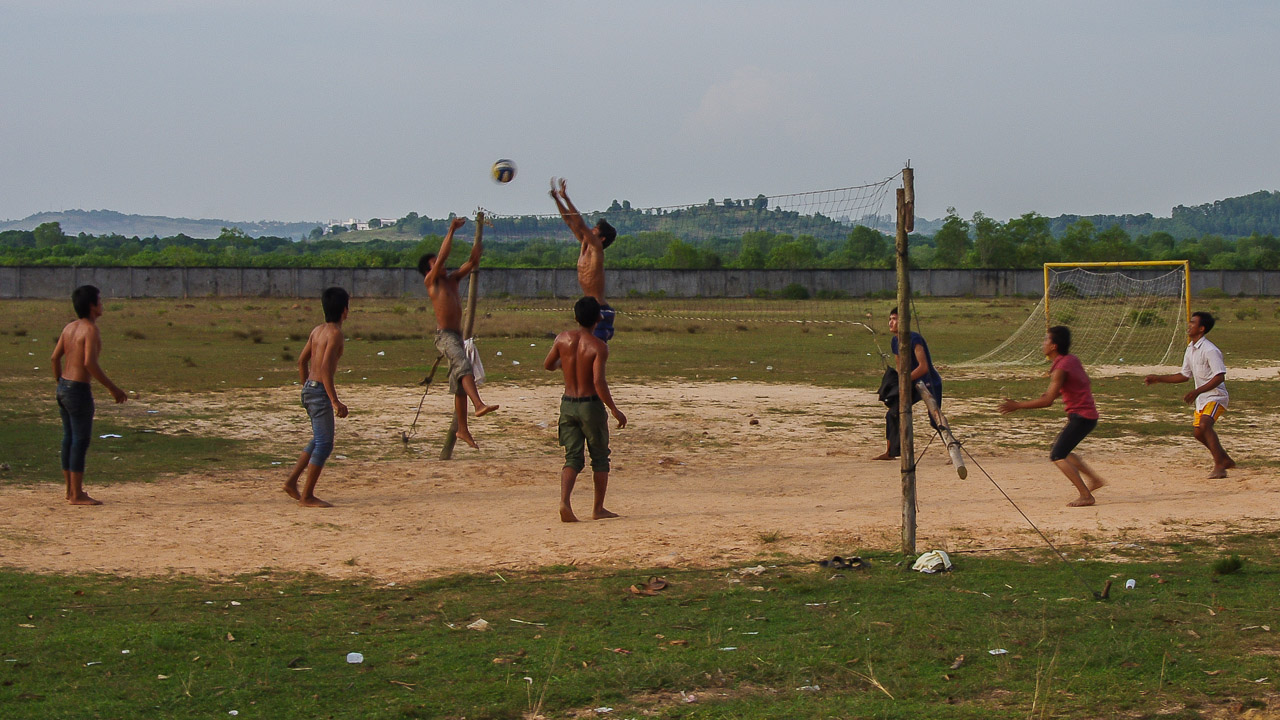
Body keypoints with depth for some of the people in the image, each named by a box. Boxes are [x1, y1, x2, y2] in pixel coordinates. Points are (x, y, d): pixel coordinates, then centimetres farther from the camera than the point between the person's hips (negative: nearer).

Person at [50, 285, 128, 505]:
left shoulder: (70, 327, 9)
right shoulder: (91, 330, -15)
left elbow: (55, 357, 12)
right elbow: (90, 363, -25)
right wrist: (113, 388, -19)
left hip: (63, 388, 9)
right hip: (79, 390, -9)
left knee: (69, 439, 15)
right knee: (81, 440, -4)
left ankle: (71, 489, 22)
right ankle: (77, 495, -1)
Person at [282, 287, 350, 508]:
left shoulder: (317, 330, 11)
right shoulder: (335, 333, -14)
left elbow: (302, 361, 17)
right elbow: (326, 367, -23)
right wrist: (335, 401, -24)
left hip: (309, 389, 9)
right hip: (320, 391, -9)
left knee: (319, 440, 21)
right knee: (324, 444, -3)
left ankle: (291, 482, 21)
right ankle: (307, 496, -1)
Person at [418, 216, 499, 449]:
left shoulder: (452, 279, 19)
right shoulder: (431, 281, -1)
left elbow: (472, 262, 16)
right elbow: (443, 256, -12)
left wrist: (478, 238, 8)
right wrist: (451, 230, -11)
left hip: (456, 335, 8)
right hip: (444, 335, -8)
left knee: (460, 386, 11)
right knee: (464, 364, -32)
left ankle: (462, 429, 17)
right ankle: (479, 404, -51)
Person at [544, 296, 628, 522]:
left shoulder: (563, 338, -1)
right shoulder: (599, 346, -14)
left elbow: (548, 365, 13)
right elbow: (599, 382, -22)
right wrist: (615, 410, -15)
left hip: (567, 404, 4)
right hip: (591, 404, -4)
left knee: (573, 457, 7)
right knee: (600, 457, 13)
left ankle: (564, 501, -16)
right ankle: (598, 508, 17)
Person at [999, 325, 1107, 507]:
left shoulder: (1060, 369, -19)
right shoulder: (1072, 360, 8)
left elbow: (1047, 401, -23)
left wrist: (1017, 406, -19)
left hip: (1081, 417, -10)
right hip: (1088, 415, 10)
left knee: (1057, 456, -9)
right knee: (1062, 451, 22)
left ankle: (1086, 496, -12)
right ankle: (1095, 479, 23)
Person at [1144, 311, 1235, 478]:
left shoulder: (1210, 350, -19)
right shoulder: (1190, 350, 10)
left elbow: (1220, 377, -25)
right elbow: (1185, 375, 20)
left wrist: (1197, 391, -30)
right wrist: (1158, 379, 15)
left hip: (1216, 396, -10)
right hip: (1202, 398, 10)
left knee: (1204, 425, -29)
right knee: (1198, 432, 12)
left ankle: (1219, 466, -31)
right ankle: (1225, 460, 32)